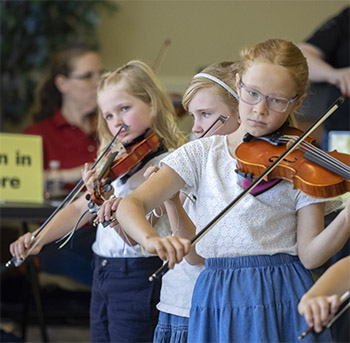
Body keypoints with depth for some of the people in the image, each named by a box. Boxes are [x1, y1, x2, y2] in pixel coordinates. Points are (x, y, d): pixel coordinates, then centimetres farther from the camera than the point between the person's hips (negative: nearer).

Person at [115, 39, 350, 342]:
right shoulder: (203, 155, 4)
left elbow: (309, 256, -7)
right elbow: (131, 205, -4)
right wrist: (150, 238, -26)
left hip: (284, 303, -1)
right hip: (219, 305, 1)